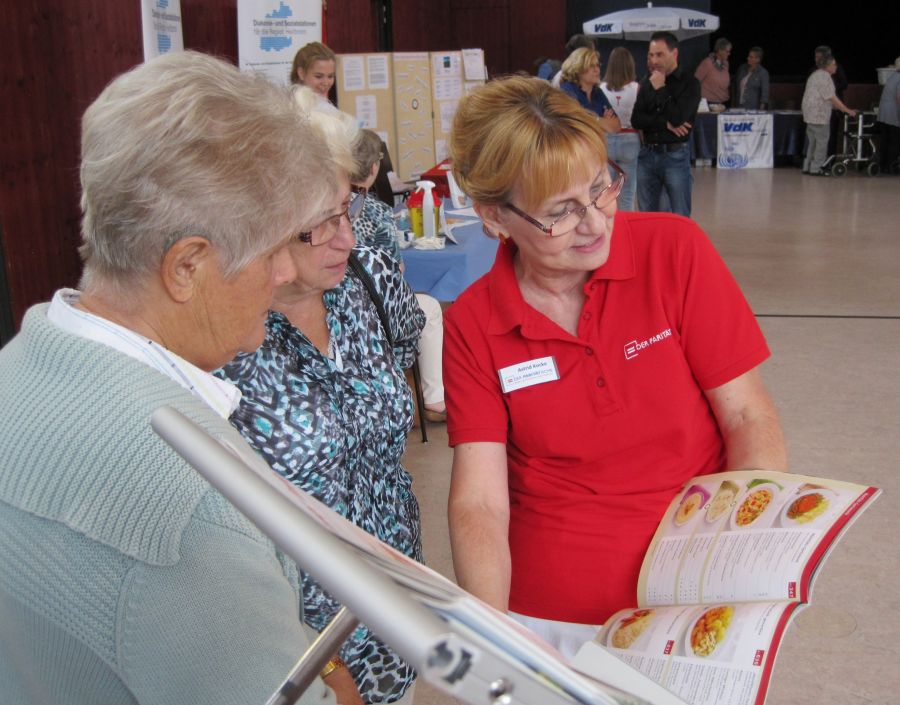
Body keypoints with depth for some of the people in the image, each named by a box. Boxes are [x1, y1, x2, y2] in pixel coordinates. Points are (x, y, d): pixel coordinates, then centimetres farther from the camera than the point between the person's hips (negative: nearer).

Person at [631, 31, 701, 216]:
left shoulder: (689, 83, -4)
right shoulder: (647, 83, 10)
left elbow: (678, 118, -16)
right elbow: (636, 119, 2)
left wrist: (660, 89, -10)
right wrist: (666, 124, -12)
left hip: (675, 155, -4)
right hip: (647, 154, 5)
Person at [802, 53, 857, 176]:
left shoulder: (816, 74, 17)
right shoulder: (824, 77, -14)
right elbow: (832, 98, -16)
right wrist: (847, 110, -11)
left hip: (811, 114, 10)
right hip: (819, 114, -10)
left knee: (813, 141, 14)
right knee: (822, 141, -4)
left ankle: (807, 167, 16)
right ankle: (816, 168, -2)